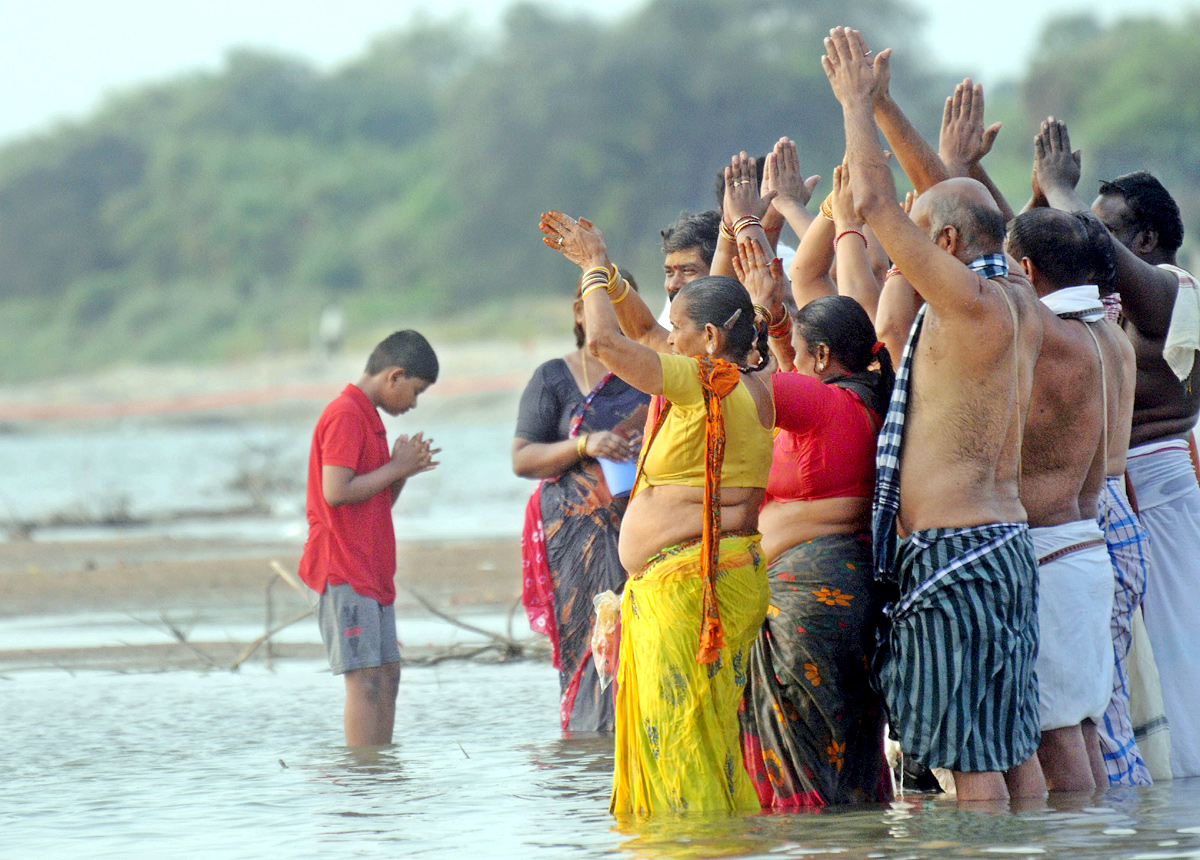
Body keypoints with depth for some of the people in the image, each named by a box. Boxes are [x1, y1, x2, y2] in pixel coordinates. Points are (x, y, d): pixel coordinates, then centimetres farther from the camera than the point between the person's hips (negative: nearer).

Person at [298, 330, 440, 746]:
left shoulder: (367, 418, 21)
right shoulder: (345, 416, -12)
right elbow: (336, 491, -21)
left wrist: (403, 469, 5)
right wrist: (395, 469, -12)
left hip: (371, 569, 10)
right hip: (344, 570, -10)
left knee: (388, 673, 8)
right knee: (366, 677, -13)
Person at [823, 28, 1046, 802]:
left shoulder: (972, 299, -13)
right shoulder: (1020, 304, 12)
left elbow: (874, 201, -15)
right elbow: (954, 202, 28)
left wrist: (858, 102, -3)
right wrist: (877, 106, 31)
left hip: (954, 550, -9)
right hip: (1009, 541, 9)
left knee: (970, 753, -8)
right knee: (1013, 745, 10)